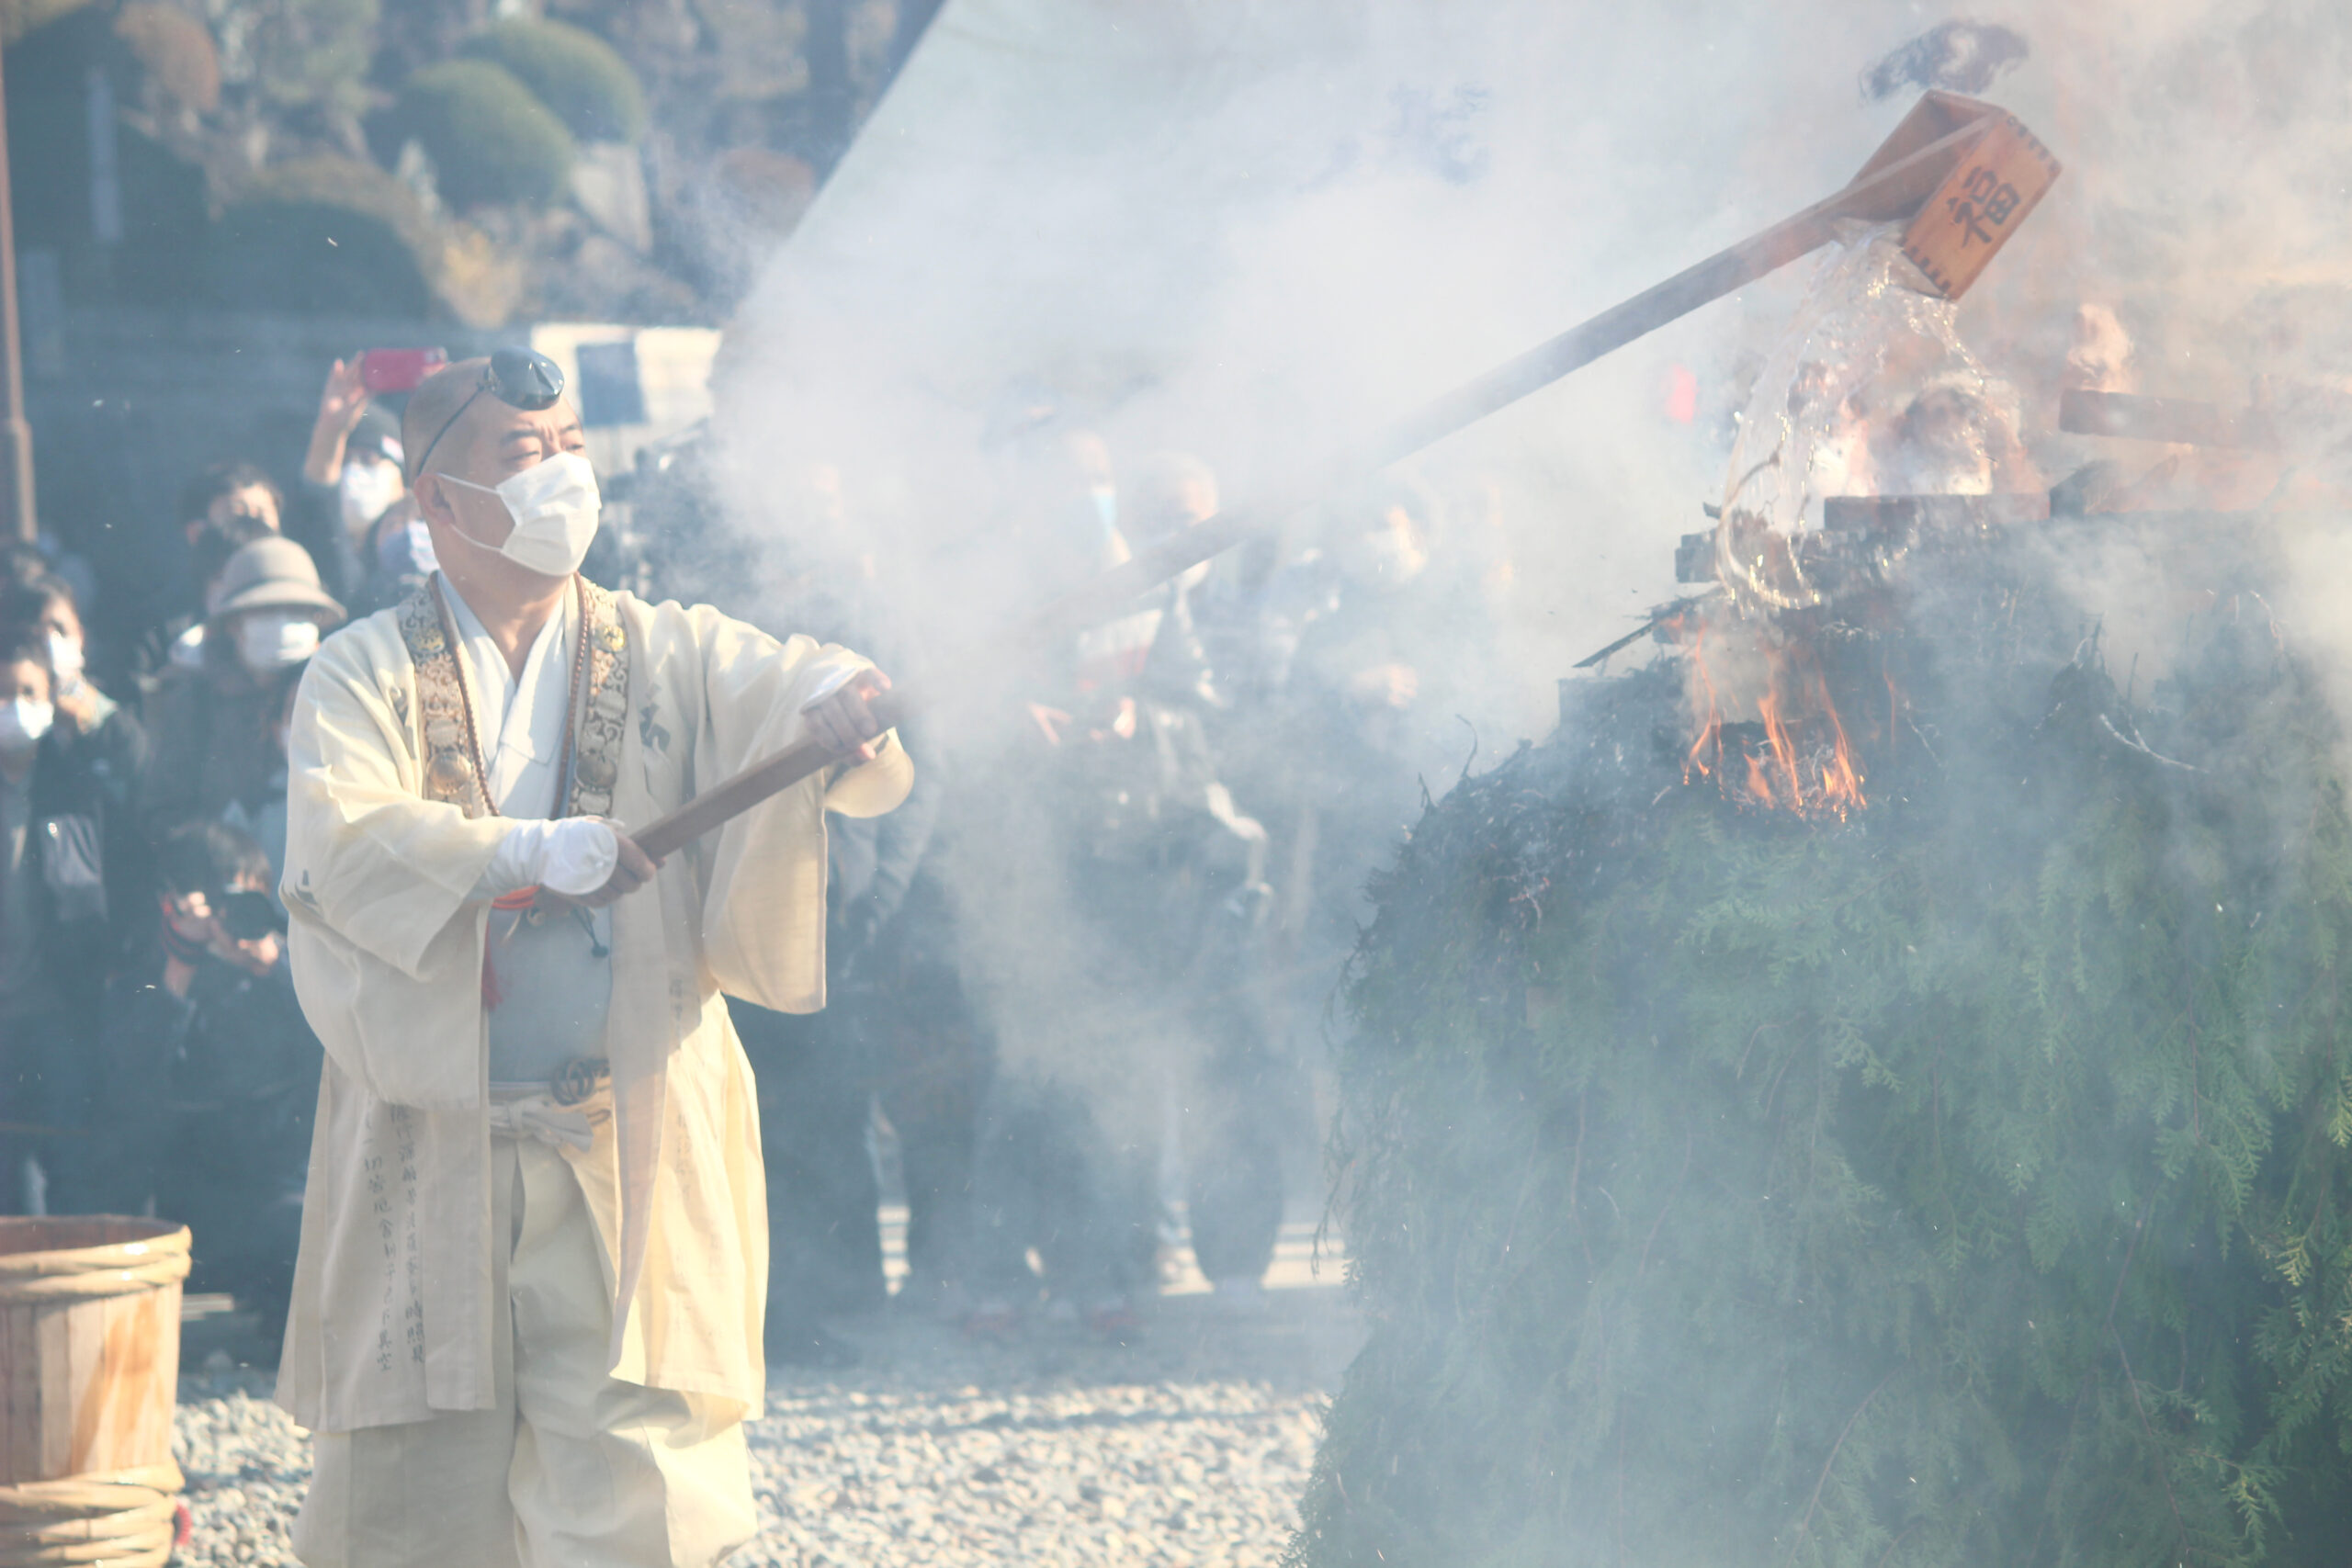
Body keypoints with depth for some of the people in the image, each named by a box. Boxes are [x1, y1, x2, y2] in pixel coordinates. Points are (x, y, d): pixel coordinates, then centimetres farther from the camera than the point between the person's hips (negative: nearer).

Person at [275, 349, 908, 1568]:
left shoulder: (669, 657, 8)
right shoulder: (365, 675, 4)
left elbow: (781, 687, -10)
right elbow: (337, 844, -13)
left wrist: (837, 705, -34)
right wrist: (529, 852, -26)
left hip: (629, 1145, 0)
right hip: (431, 1152, 0)